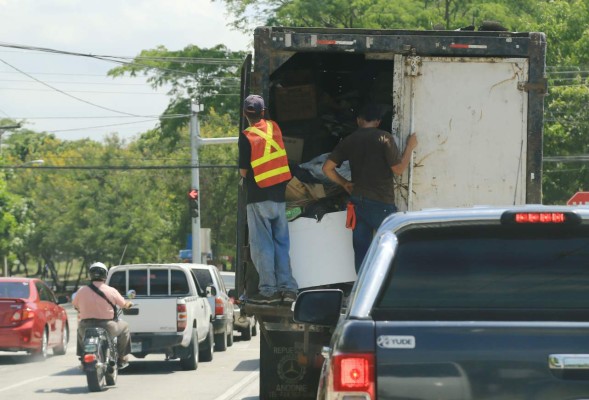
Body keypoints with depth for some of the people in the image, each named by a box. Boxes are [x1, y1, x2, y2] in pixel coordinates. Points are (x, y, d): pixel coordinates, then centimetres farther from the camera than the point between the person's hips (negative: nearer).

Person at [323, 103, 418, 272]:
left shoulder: (349, 141, 5)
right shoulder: (384, 138, -10)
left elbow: (327, 168, 4)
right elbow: (398, 169, -11)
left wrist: (344, 183, 17)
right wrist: (410, 147, 2)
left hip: (358, 201, 5)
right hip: (381, 202, -5)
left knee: (361, 247, 8)